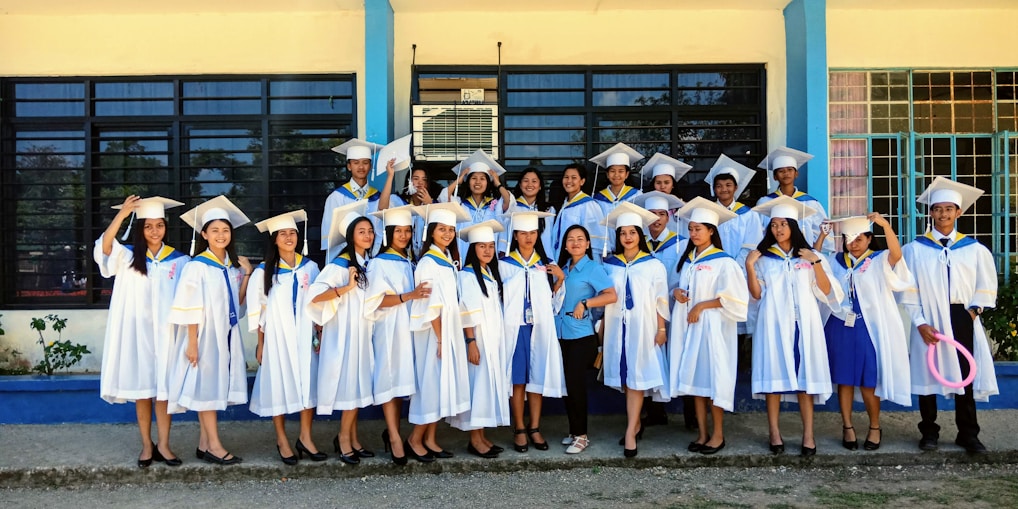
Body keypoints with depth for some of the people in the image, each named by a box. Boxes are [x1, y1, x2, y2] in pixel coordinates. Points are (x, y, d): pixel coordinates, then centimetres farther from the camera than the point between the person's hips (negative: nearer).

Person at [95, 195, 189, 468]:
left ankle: (163, 444, 9)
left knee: (163, 388, 2)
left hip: (165, 333, 0)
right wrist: (122, 214, -28)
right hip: (137, 332, 0)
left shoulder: (179, 259, 5)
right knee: (141, 387, 5)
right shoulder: (128, 256, 2)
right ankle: (147, 445, 14)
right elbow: (105, 246, -20)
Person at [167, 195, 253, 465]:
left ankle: (204, 444, 17)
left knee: (215, 386, 10)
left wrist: (247, 274, 0)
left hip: (227, 333, 7)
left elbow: (238, 302, 10)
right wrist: (192, 342, -16)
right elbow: (191, 309, -13)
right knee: (206, 385, -2)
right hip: (205, 333, -7)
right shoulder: (196, 266, -11)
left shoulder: (233, 265, 8)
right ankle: (214, 445, 4)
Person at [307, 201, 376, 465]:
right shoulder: (340, 264, -13)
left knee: (359, 385, 9)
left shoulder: (368, 263, 9)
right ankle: (344, 438, 8)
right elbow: (315, 295, -23)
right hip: (345, 333, -7)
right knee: (351, 385, -5)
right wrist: (346, 288, -31)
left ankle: (351, 438, 17)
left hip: (363, 332, 7)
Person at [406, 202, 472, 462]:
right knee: (432, 382, -3)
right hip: (433, 332, -8)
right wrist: (440, 339, -17)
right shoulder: (427, 263, -14)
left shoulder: (450, 260, 11)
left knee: (443, 383, 10)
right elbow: (431, 306, -17)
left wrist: (449, 337, 9)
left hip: (450, 331, 8)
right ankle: (414, 440, 10)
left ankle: (430, 439, 19)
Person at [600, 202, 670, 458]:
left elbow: (661, 300, -1)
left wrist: (661, 329, -5)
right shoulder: (609, 265, 6)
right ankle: (636, 424, 21)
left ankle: (631, 432, -5)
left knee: (636, 378, -5)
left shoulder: (653, 265, 0)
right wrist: (602, 328, 3)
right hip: (616, 327, 3)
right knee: (625, 378, 7)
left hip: (642, 327, -3)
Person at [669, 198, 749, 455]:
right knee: (694, 375, 7)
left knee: (712, 376, -3)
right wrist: (676, 292, -1)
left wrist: (701, 306, -16)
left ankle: (718, 434, 9)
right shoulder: (688, 260, 12)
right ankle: (702, 433, 15)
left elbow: (734, 298, -14)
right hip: (689, 326, 7)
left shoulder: (724, 262, -10)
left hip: (712, 326, -7)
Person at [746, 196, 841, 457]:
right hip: (774, 324, 0)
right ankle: (774, 433, 4)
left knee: (805, 376, -1)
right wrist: (749, 267, -9)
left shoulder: (809, 256, 10)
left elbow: (826, 292, 2)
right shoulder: (763, 257, 8)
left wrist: (816, 263, -7)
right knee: (773, 375, -3)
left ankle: (808, 435, 3)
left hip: (803, 324, 0)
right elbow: (756, 295, 1)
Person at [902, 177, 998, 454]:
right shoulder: (915, 249, -1)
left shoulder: (974, 249, 5)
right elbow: (908, 290, -2)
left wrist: (973, 311, -3)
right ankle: (929, 432, 16)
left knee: (966, 376, 6)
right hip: (929, 322, -1)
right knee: (927, 376, 4)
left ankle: (968, 434, 17)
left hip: (962, 320, 2)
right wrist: (920, 323, -10)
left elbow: (986, 286, 11)